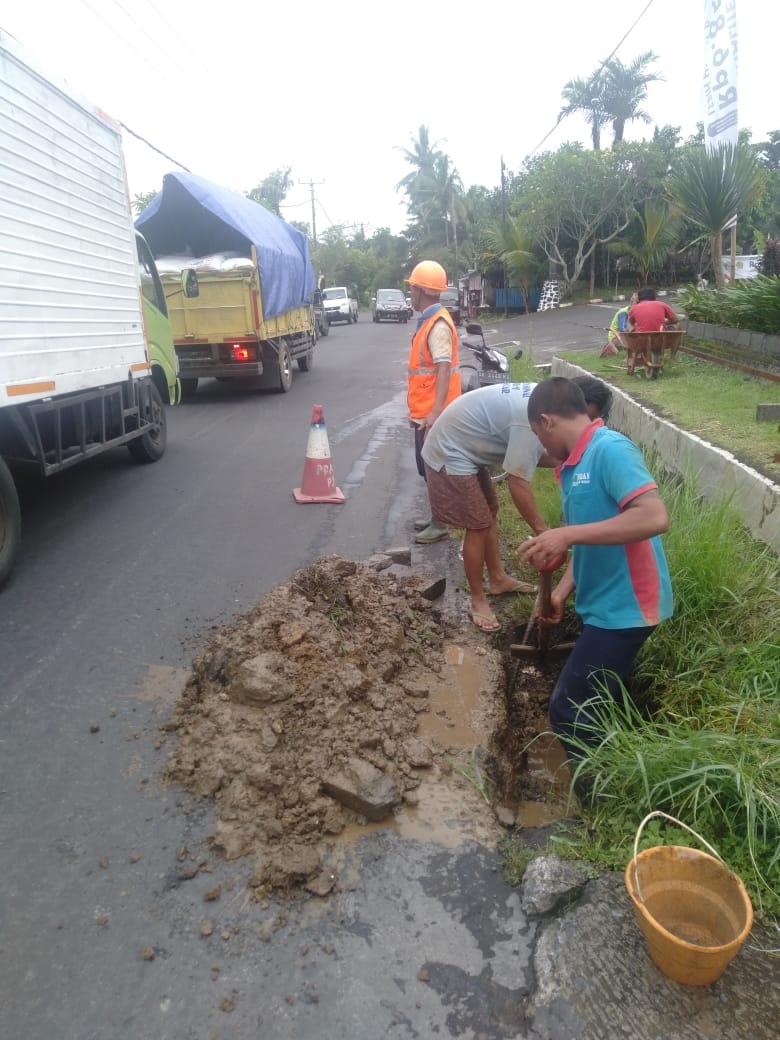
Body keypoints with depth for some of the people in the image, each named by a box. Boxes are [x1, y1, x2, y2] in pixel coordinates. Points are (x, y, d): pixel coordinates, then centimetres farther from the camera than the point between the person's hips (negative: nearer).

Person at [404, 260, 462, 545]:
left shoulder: (438, 324, -17)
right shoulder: (429, 320, 14)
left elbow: (444, 370, -26)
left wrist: (436, 411, -34)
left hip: (433, 413, -10)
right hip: (424, 410, 10)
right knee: (428, 467, 17)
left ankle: (440, 525, 9)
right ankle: (436, 517, 28)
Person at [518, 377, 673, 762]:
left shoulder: (610, 449, -19)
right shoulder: (574, 464, 9)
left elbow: (655, 517, -31)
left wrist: (568, 534, -31)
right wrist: (561, 593, 5)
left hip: (624, 608, -9)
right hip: (606, 605, 9)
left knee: (568, 711, -1)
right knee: (592, 708, 20)